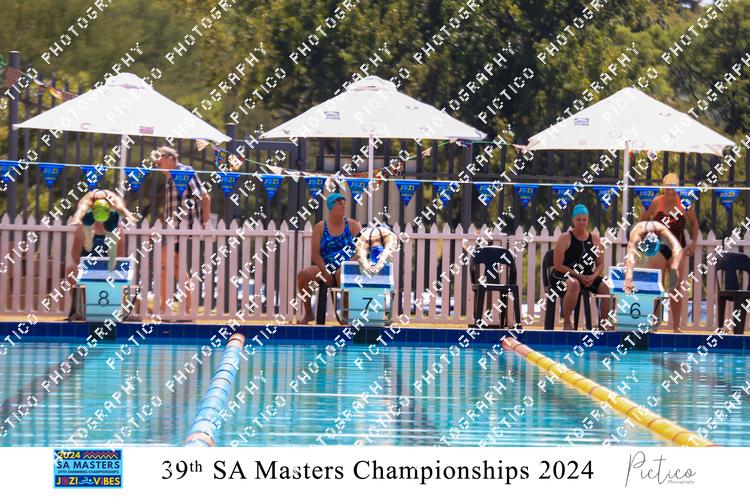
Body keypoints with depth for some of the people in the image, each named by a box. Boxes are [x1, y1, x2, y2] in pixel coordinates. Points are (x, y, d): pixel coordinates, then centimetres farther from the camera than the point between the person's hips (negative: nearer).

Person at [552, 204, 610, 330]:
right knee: (574, 285, -39)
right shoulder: (565, 238, -5)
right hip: (563, 275, -5)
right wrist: (579, 276, -18)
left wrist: (593, 276, -11)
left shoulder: (594, 239, 9)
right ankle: (566, 322, -23)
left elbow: (600, 264, 12)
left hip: (588, 276, 5)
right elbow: (558, 265, -11)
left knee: (606, 288, -19)